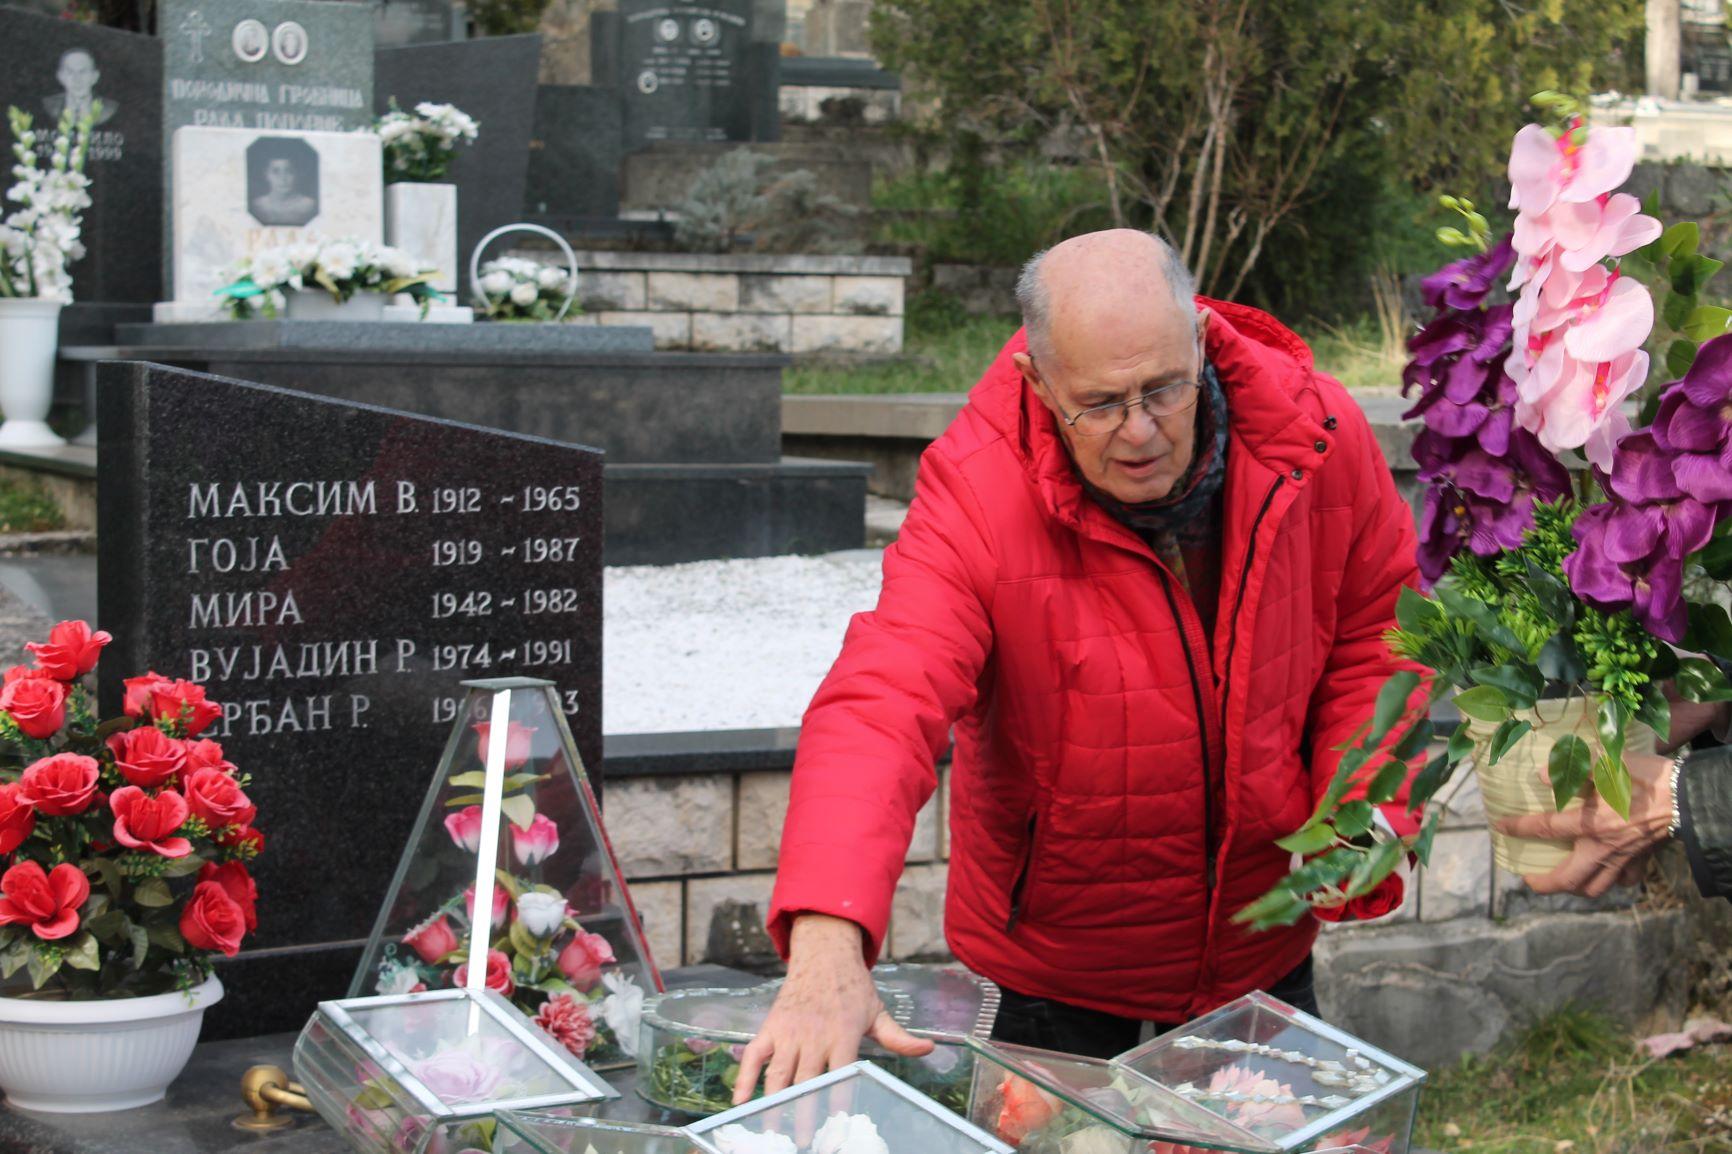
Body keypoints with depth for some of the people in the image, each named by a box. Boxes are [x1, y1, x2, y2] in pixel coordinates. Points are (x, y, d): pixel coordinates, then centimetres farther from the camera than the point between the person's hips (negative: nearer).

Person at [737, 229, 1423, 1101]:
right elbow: (880, 704, -38)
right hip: (1054, 954, -3)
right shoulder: (977, 494, -27)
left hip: (1264, 936, 3)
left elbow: (1375, 642, -1)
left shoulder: (1318, 436, -16)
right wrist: (827, 951, -53)